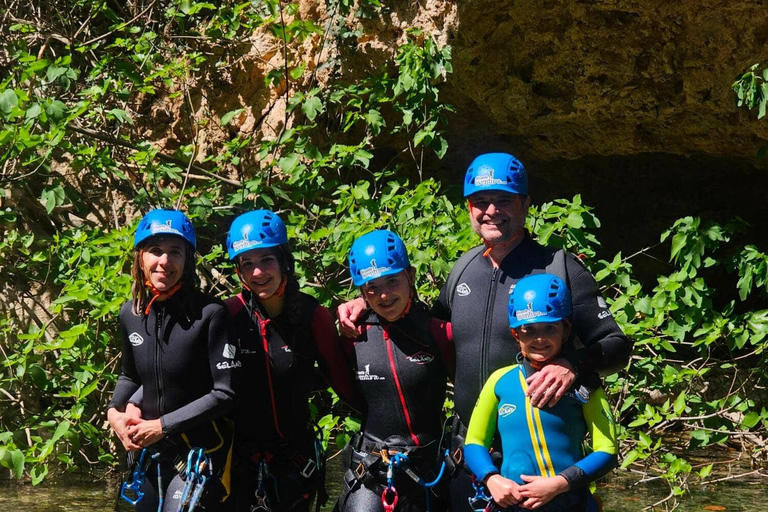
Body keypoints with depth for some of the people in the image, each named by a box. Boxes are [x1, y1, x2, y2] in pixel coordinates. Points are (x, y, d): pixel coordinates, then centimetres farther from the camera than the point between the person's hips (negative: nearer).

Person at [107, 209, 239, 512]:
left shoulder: (208, 314, -16)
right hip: (152, 453, 6)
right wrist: (115, 410, -1)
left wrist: (162, 426, -16)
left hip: (200, 452, -6)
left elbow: (225, 393, -16)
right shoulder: (130, 314, 2)